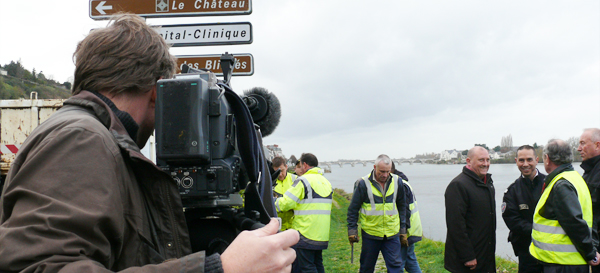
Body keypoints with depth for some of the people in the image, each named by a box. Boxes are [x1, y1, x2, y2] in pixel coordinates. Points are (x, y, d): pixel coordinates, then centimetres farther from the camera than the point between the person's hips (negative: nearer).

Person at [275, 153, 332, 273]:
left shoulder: (303, 181, -12)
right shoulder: (326, 182, 14)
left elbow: (285, 203, -14)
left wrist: (272, 205, 5)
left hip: (305, 235, -8)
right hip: (322, 236, 8)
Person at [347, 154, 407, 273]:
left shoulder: (397, 182, 1)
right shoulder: (363, 183, -10)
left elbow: (402, 207, 13)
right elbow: (353, 209, -2)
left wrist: (403, 230, 11)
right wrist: (352, 230, -4)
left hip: (392, 234, 2)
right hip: (370, 234, -2)